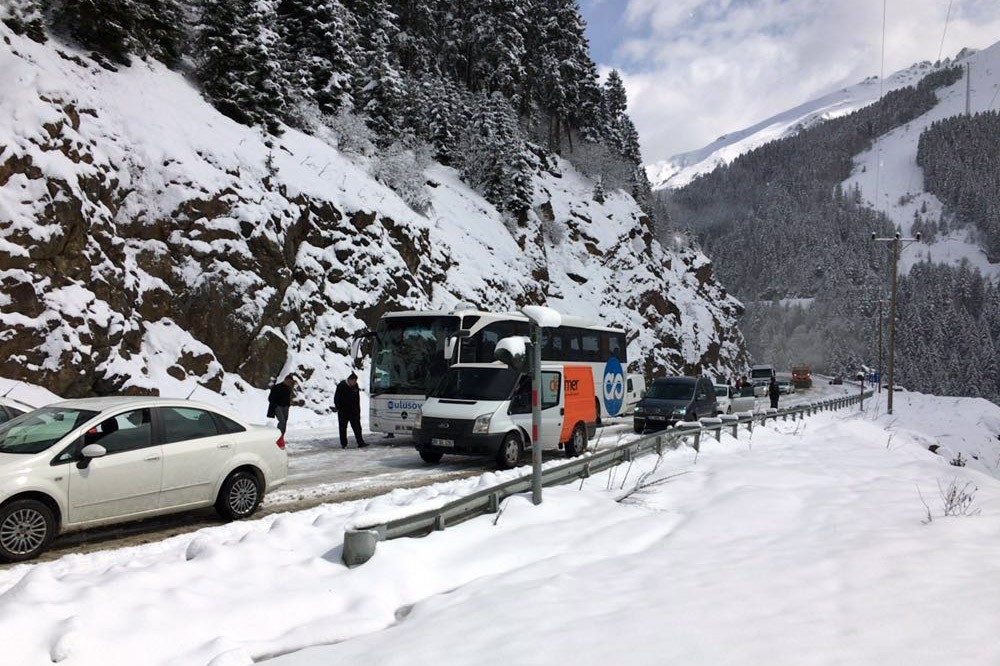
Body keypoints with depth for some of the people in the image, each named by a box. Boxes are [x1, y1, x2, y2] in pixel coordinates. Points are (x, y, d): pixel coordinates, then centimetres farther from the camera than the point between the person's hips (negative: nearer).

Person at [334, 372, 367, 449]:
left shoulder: (355, 386, 5)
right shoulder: (341, 386, -12)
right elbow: (336, 399, -7)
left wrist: (358, 409, 13)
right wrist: (338, 408, -9)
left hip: (354, 411, 4)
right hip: (343, 412, -4)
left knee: (357, 427, -2)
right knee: (343, 428, 5)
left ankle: (360, 443, -3)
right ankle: (343, 444, 13)